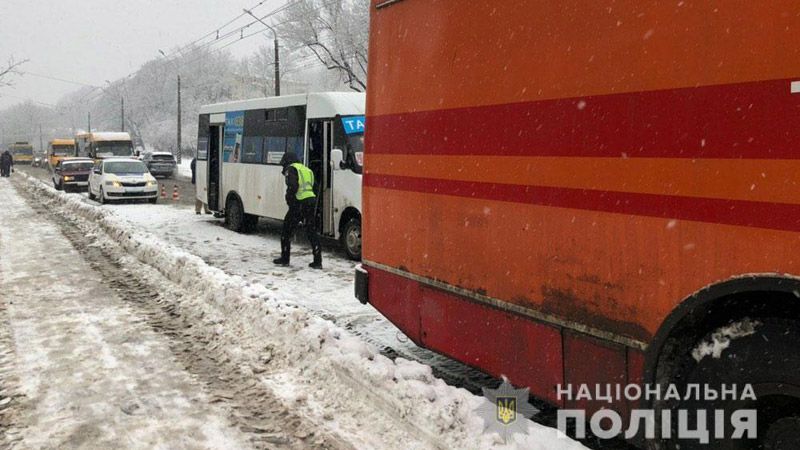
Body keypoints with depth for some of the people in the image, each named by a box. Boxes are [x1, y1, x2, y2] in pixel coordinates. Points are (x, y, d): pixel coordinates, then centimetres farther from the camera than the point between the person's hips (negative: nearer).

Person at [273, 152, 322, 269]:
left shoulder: (292, 169, -1)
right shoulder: (307, 169, 24)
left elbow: (293, 186, -16)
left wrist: (289, 199, -5)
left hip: (300, 203, -7)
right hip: (311, 200, 7)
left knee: (287, 230, 7)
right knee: (311, 231, 10)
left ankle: (285, 258, 12)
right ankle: (317, 261, 6)